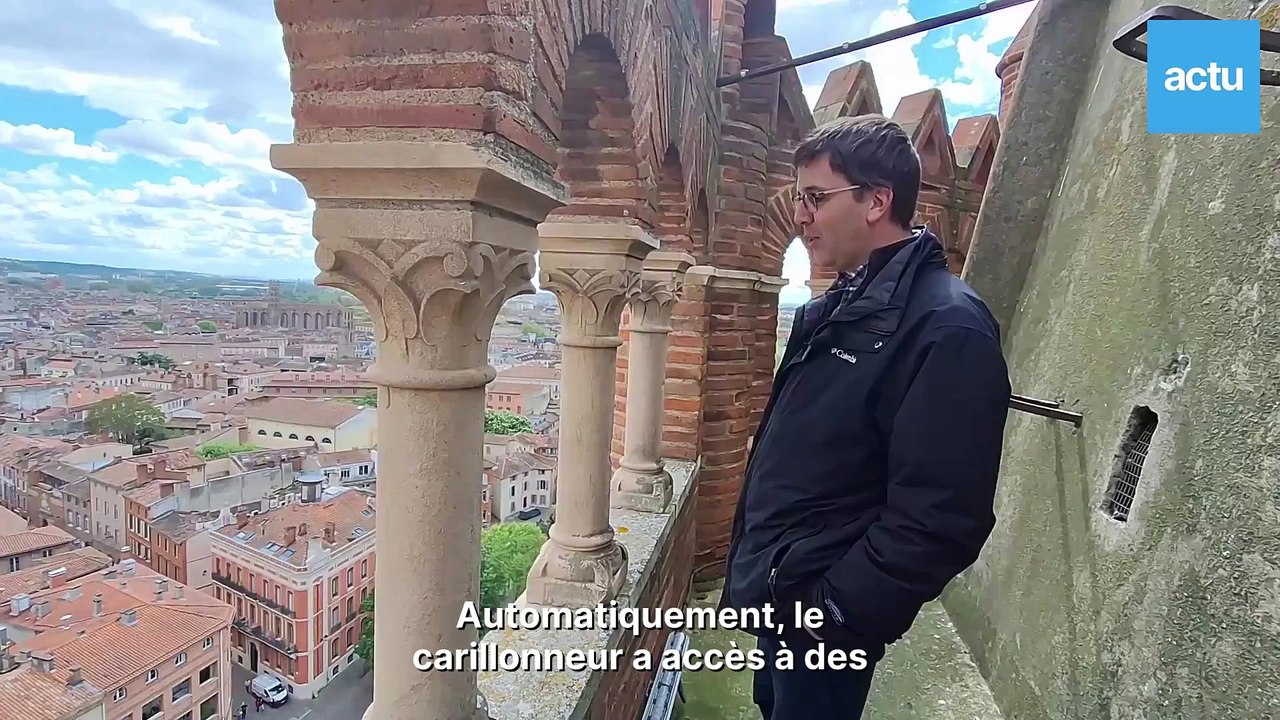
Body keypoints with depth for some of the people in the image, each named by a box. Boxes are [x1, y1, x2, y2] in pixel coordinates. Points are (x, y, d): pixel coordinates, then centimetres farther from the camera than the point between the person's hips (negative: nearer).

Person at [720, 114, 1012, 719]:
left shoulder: (947, 325, -22)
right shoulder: (835, 309, 7)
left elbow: (942, 519, -25)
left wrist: (840, 615, -19)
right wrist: (755, 566, 14)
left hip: (821, 621, -8)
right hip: (776, 593, 8)